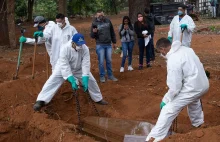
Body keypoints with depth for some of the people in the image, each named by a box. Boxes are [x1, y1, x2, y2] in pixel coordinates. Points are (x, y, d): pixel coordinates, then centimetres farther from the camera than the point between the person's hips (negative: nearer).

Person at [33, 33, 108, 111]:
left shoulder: (85, 49, -26)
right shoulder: (65, 48, -35)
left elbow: (86, 64, -28)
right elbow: (65, 66, -36)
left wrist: (85, 80, -36)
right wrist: (72, 81, -41)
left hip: (79, 69, 3)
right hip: (63, 68, -3)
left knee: (91, 80, 4)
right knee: (53, 81, -19)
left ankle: (98, 99, 25)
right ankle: (41, 101, -17)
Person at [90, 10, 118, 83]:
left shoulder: (108, 21, 3)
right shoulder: (94, 23, -6)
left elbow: (112, 32, 14)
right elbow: (92, 36, -4)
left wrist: (114, 42, 16)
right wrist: (94, 32, -26)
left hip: (108, 44, 3)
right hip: (100, 45, -3)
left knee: (109, 61, 10)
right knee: (101, 61, 1)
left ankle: (110, 75, 21)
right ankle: (102, 76, 12)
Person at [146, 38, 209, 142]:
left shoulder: (173, 61, -22)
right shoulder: (186, 49, 4)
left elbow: (175, 87, -20)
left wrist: (165, 100, -5)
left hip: (192, 89, -9)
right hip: (203, 84, 9)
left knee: (168, 110, -5)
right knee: (194, 102, 40)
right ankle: (198, 123, 64)